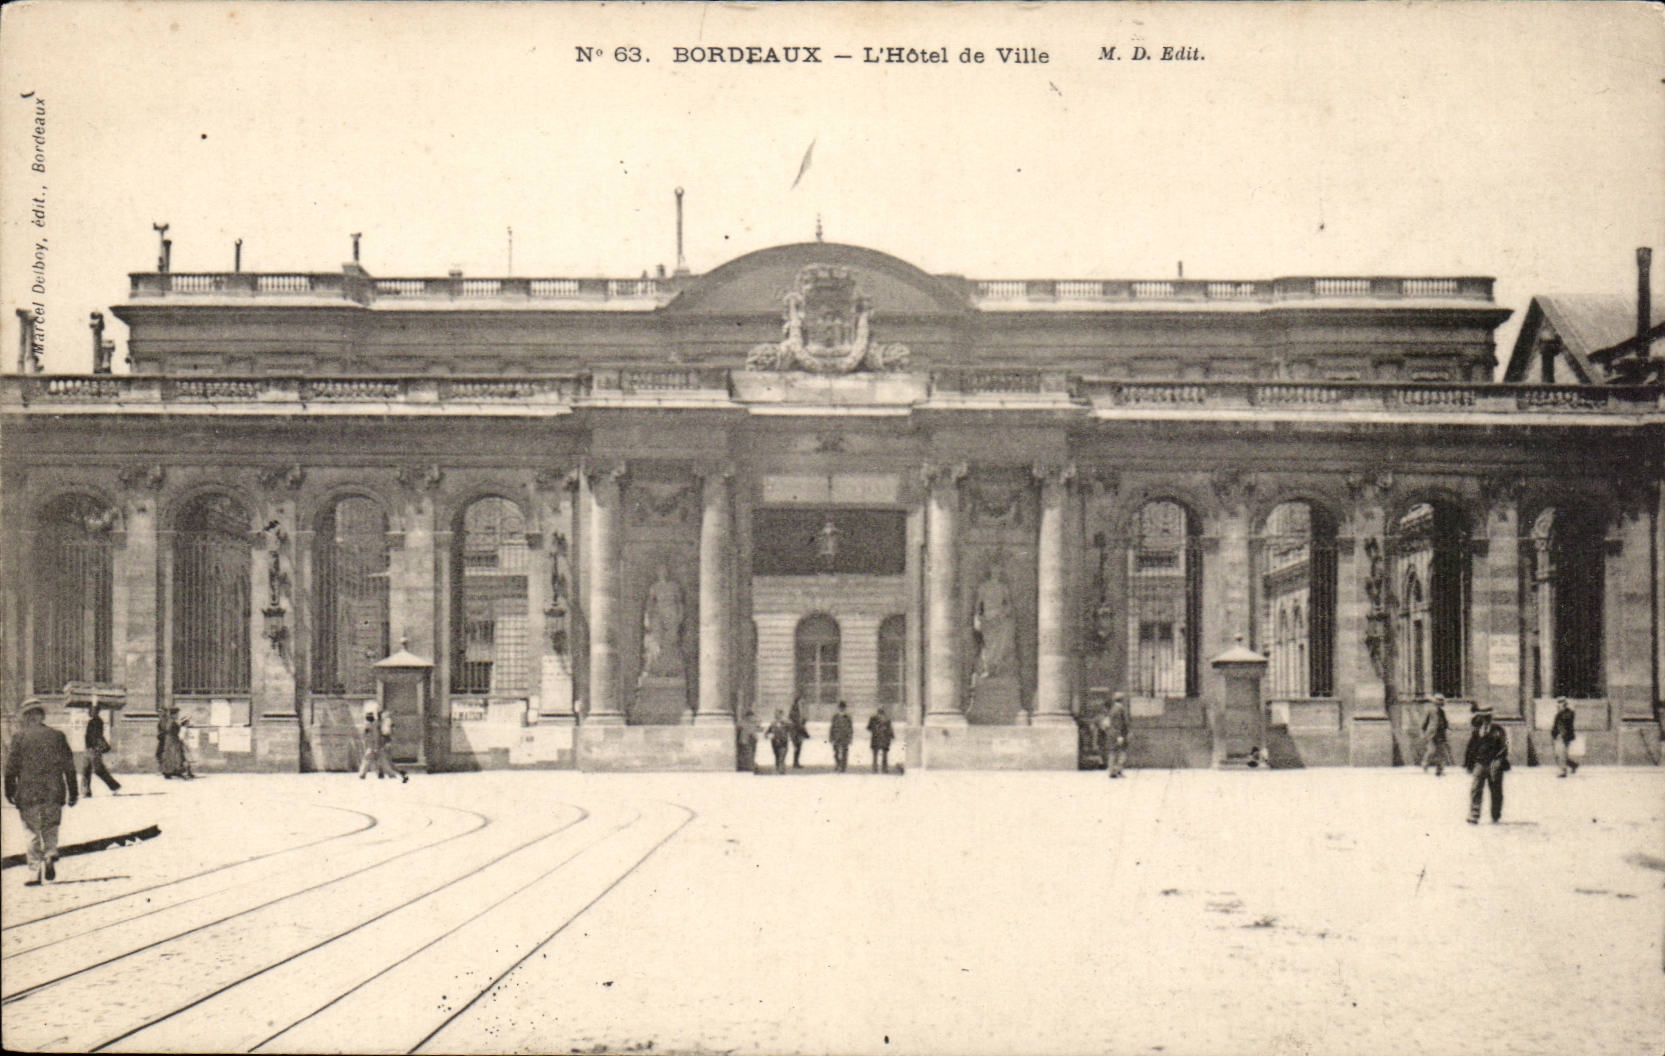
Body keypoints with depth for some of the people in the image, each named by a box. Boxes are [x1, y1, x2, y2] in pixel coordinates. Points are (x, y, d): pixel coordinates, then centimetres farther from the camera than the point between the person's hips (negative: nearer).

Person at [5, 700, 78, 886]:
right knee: (51, 830, 15)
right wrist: (72, 793, 13)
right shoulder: (58, 736, 4)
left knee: (33, 833, 5)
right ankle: (51, 855, -10)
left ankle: (36, 870, 1)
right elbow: (69, 767, 6)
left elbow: (11, 767, -2)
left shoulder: (20, 737, -3)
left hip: (28, 794, -2)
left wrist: (9, 792, 9)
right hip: (54, 794, 2)